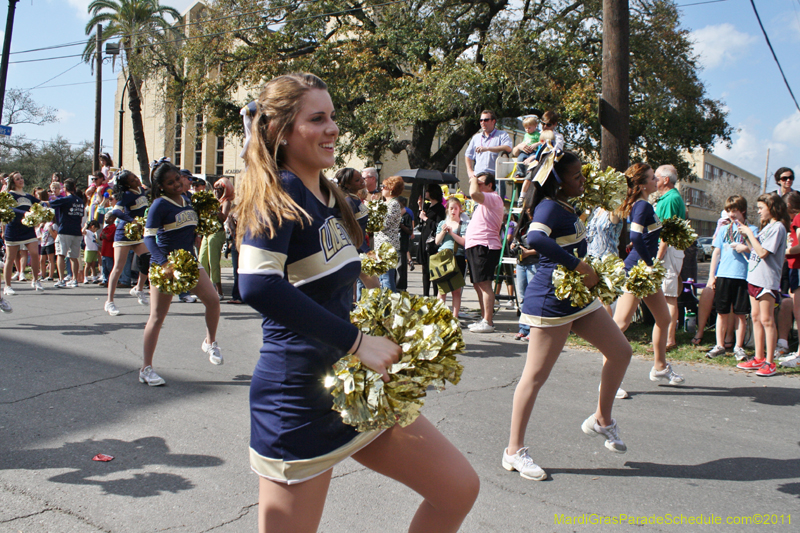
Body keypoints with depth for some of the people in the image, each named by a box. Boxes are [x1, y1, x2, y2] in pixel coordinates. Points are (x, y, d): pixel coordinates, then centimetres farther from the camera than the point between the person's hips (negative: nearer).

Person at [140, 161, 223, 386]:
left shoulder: (187, 200, 10)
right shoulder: (160, 205, -10)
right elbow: (148, 237, -15)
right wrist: (163, 262, -29)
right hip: (165, 265, -6)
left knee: (212, 299, -6)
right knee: (157, 316, -1)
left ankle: (210, 342, 20)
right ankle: (146, 368, 8)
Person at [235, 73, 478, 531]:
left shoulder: (331, 197, 11)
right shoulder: (277, 194, -14)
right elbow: (257, 285, -31)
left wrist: (386, 342, 2)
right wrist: (356, 341, -28)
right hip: (298, 395, -8)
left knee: (460, 489, 10)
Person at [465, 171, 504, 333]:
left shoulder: (494, 198, -8)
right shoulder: (484, 202, 25)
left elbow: (474, 194, -24)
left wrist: (474, 180, -9)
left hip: (484, 247, -11)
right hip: (474, 247, 11)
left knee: (484, 284, -13)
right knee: (478, 284, 14)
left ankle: (488, 322, -14)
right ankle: (484, 318, 22)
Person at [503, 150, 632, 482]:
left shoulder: (566, 206, 14)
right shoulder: (549, 208, -15)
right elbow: (535, 239, -37)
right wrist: (581, 267, -32)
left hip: (578, 297, 10)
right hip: (551, 301, -10)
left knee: (620, 351, 12)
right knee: (536, 375, -4)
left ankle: (601, 419, 29)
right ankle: (514, 451, 6)